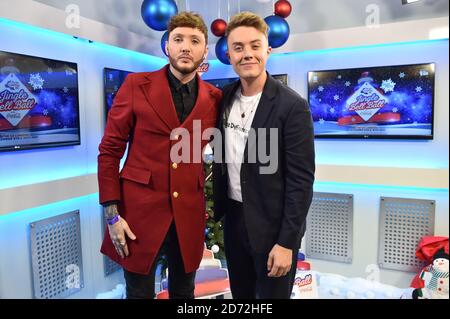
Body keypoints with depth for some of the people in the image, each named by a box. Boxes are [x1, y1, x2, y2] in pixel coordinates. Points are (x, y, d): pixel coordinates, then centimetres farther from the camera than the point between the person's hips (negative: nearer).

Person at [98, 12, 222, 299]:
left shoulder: (215, 98, 2)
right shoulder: (136, 85, -4)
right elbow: (109, 150, -4)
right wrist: (112, 213, -8)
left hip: (189, 214, 2)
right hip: (138, 211, -2)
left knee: (184, 292, 19)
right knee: (139, 293, 14)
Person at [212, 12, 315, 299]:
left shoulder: (292, 106, -17)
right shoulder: (225, 97, 1)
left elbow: (301, 180, -16)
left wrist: (287, 242, -16)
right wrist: (218, 207, 5)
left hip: (273, 225, -5)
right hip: (233, 218, 6)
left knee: (270, 295, 13)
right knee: (240, 295, 22)